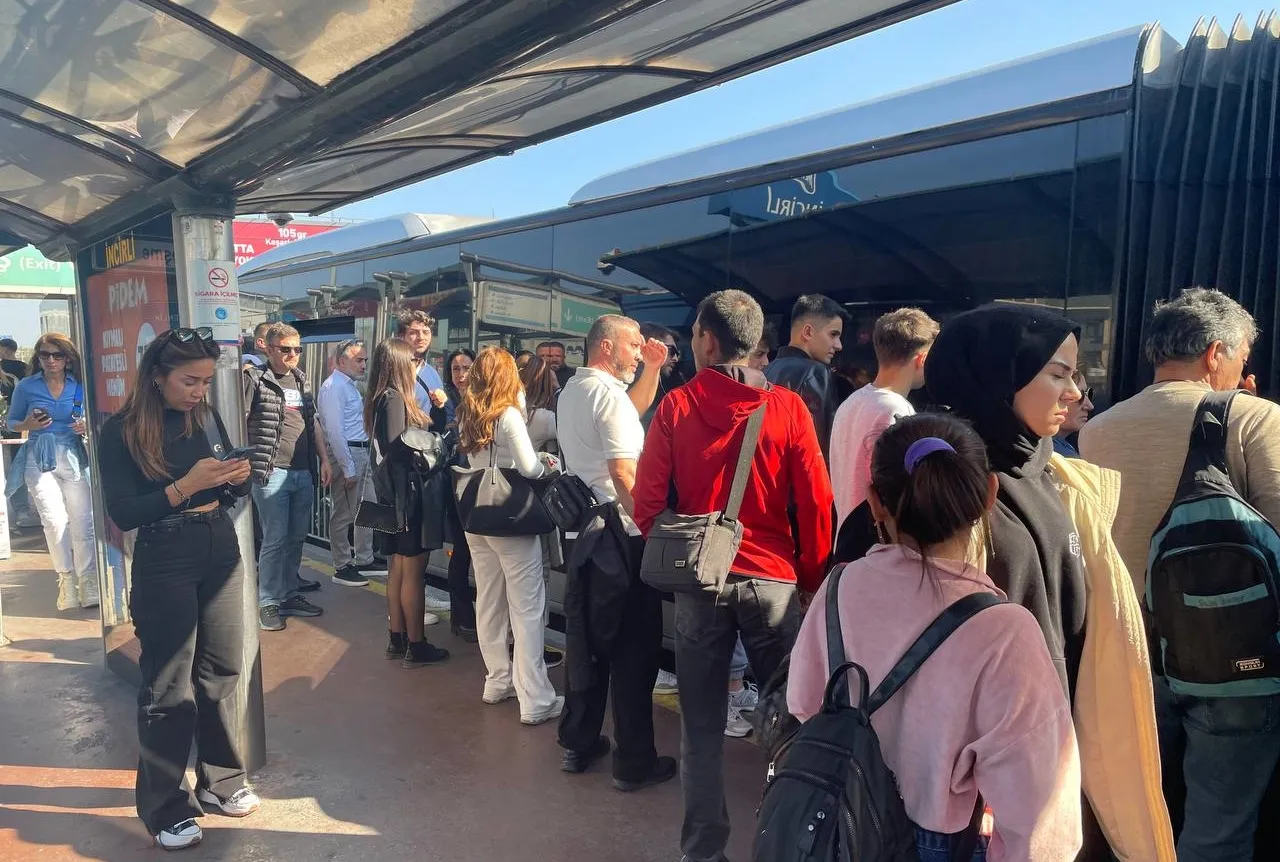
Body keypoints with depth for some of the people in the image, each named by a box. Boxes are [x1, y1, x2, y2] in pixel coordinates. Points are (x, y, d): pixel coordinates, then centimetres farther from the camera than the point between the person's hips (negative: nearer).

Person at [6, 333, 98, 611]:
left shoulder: (79, 387, 5)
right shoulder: (26, 386, 3)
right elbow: (12, 423, 12)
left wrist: (87, 426, -7)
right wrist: (29, 425, -10)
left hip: (74, 458, 1)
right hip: (40, 460, -1)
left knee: (83, 523, -1)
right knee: (56, 521, -12)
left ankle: (88, 585, 6)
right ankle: (66, 578, 5)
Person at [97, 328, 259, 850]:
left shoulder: (207, 417, 5)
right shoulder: (121, 432, -9)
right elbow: (123, 514, -14)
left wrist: (238, 478, -8)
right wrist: (185, 485, -24)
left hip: (222, 553, 5)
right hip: (164, 564, -5)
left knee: (220, 675, 12)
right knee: (168, 688, 4)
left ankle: (220, 782, 29)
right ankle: (165, 807, 19)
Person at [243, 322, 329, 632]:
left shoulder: (301, 380, 14)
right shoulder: (254, 379, -5)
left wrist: (324, 459, 16)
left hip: (304, 473, 6)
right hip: (272, 473, -6)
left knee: (296, 538, 12)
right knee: (275, 540, -1)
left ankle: (289, 593, 25)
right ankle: (268, 603, 11)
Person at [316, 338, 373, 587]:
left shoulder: (351, 386, 15)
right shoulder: (334, 387, -14)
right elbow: (334, 431, -19)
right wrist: (347, 469, -20)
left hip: (361, 452, 10)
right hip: (346, 454, -10)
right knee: (343, 514, 1)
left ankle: (364, 560, 28)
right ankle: (342, 568, 12)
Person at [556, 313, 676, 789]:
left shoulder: (571, 390, 13)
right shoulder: (610, 394, -16)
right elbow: (624, 474, -22)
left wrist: (651, 369, 21)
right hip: (621, 536, -9)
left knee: (585, 639, 16)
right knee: (633, 647, 1)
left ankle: (578, 744, 27)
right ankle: (634, 763, 10)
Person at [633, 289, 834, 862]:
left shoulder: (676, 406, -6)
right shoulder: (787, 408, -7)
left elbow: (647, 500, -5)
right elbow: (816, 503, -5)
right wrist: (812, 577, 8)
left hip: (699, 580, 1)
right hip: (773, 579, 0)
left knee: (702, 724, 11)